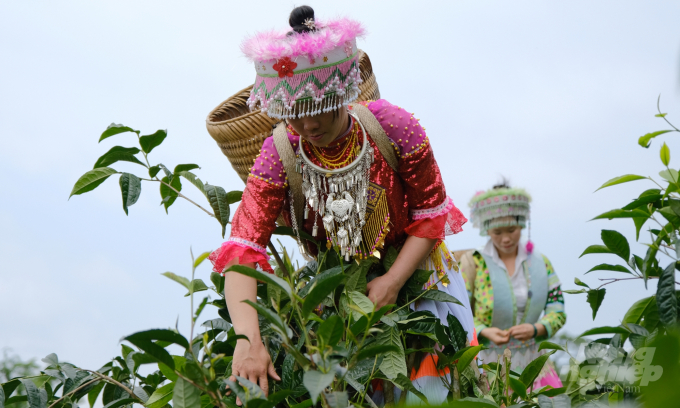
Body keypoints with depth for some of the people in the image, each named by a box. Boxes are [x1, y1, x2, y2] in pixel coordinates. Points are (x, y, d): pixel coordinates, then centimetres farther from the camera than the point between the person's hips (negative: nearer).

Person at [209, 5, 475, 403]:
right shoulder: (279, 154, -23)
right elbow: (241, 249, -30)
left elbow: (430, 214, -12)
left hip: (410, 265, 0)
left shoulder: (392, 127, -24)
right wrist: (248, 339, -44)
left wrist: (393, 281, -25)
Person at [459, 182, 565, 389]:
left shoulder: (540, 263, 8)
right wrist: (484, 332, -21)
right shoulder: (472, 262, -1)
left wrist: (535, 329, -16)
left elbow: (558, 311, 4)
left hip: (531, 363, 3)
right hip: (486, 362, -3)